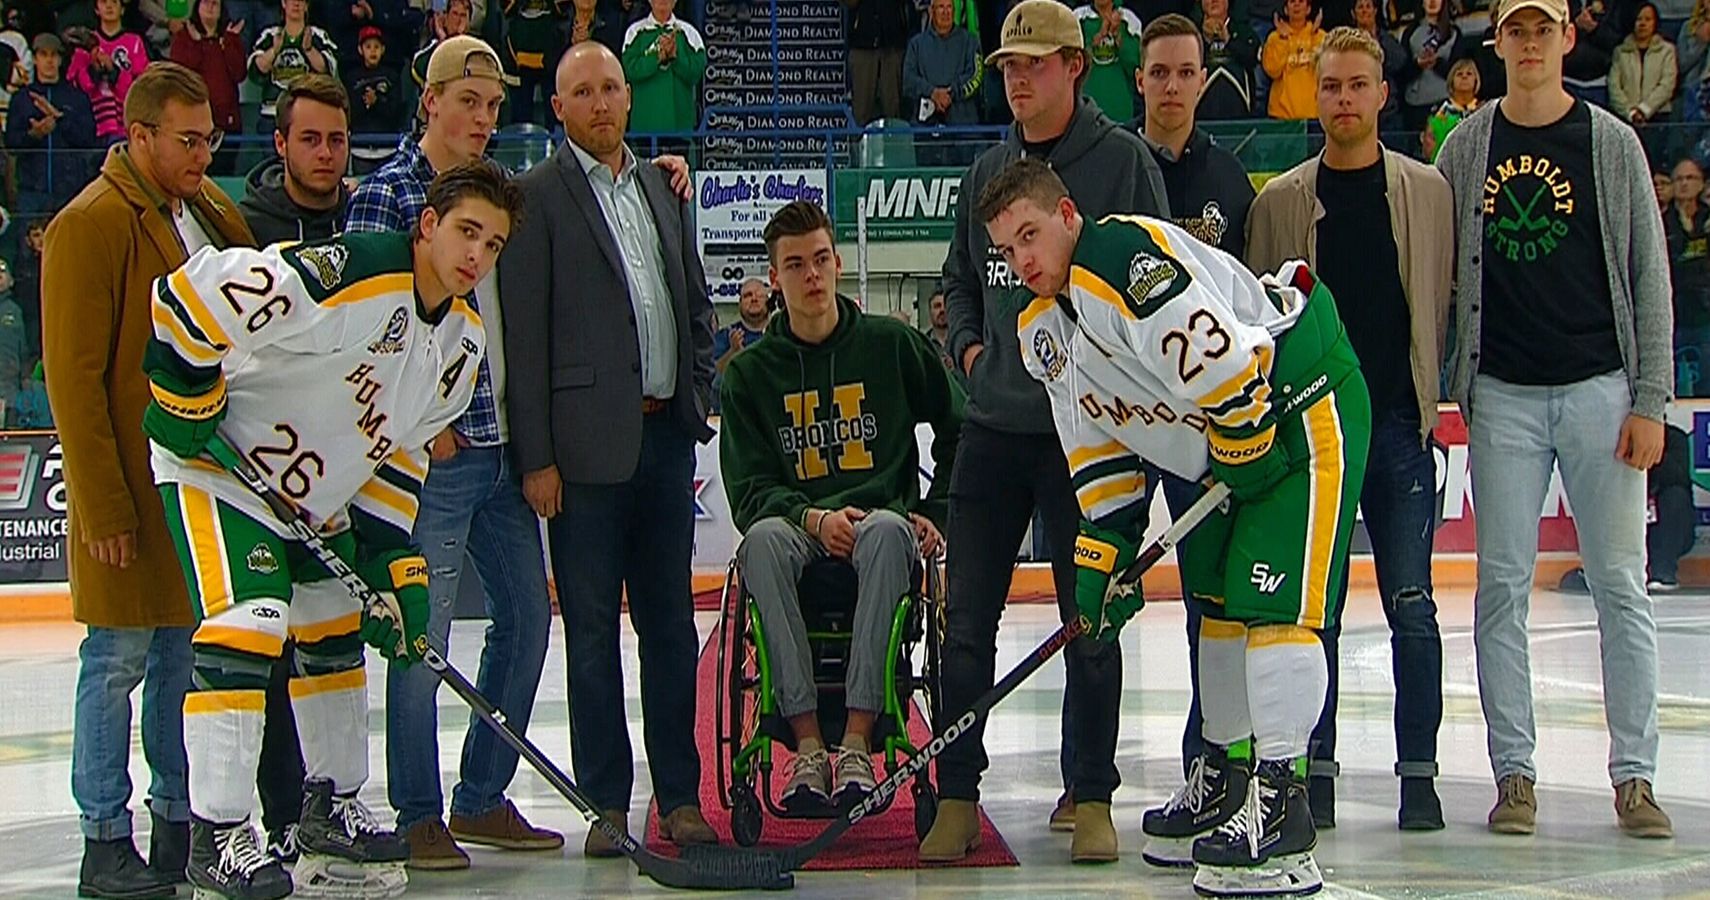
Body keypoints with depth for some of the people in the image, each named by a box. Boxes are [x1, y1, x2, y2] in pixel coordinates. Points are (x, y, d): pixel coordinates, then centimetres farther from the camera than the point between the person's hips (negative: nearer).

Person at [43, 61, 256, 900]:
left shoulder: (215, 214, 11)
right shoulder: (90, 227, -12)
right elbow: (74, 376, -14)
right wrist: (102, 502, -16)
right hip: (131, 483, -7)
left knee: (190, 655, 11)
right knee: (120, 657, -1)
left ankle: (183, 828, 21)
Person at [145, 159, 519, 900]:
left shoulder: (464, 339, 0)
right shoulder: (349, 274, -30)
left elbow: (400, 446, 9)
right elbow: (193, 292, -30)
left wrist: (393, 559, 3)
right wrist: (185, 395, -20)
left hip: (317, 495, 9)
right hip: (217, 471, -9)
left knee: (337, 636, 16)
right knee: (247, 630, -20)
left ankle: (331, 810, 33)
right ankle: (217, 836, -14)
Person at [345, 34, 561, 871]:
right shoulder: (385, 193, -8)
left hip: (503, 447, 8)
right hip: (433, 454, -8)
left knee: (526, 613, 11)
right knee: (421, 632, -5)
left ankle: (482, 799, 22)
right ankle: (418, 816, 5)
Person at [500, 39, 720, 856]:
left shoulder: (661, 189, 14)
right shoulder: (536, 196, -4)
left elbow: (697, 304, 22)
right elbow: (523, 334, -8)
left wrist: (696, 403, 11)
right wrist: (536, 456, -12)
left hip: (666, 435, 5)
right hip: (589, 443, -5)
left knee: (671, 620, 10)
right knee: (592, 628, 2)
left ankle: (679, 795, 17)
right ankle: (607, 804, 8)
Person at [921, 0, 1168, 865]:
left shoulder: (1122, 160, -3)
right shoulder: (986, 170, 13)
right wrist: (968, 344, 7)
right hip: (992, 427, 5)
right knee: (967, 621, 3)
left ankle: (1089, 798, 14)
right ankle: (957, 798, 11)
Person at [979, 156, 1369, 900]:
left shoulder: (1122, 256, -25)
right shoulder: (1044, 329, 7)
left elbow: (1224, 362, -31)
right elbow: (1097, 447, 12)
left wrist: (1241, 448, -18)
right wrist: (1101, 558, 5)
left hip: (1302, 406, -11)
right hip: (1224, 451, 11)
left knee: (1273, 605, -15)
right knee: (1217, 603, 15)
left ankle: (1281, 803, -15)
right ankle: (1229, 777, 27)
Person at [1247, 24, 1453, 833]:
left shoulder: (1429, 192, 6)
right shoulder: (1279, 202, 6)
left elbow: (1445, 302, 8)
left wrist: (1428, 391, 1)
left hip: (1398, 424, 0)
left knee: (1411, 607, 0)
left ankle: (1418, 773, 7)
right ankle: (1315, 769, 10)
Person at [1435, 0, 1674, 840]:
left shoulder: (1612, 143, 3)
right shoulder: (1466, 148, 6)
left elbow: (1649, 277, 3)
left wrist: (1648, 402, -3)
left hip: (1599, 387, -1)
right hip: (1502, 395, 1)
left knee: (1620, 587, 0)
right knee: (1502, 588, 1)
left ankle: (1634, 776, 5)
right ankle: (1514, 771, 8)